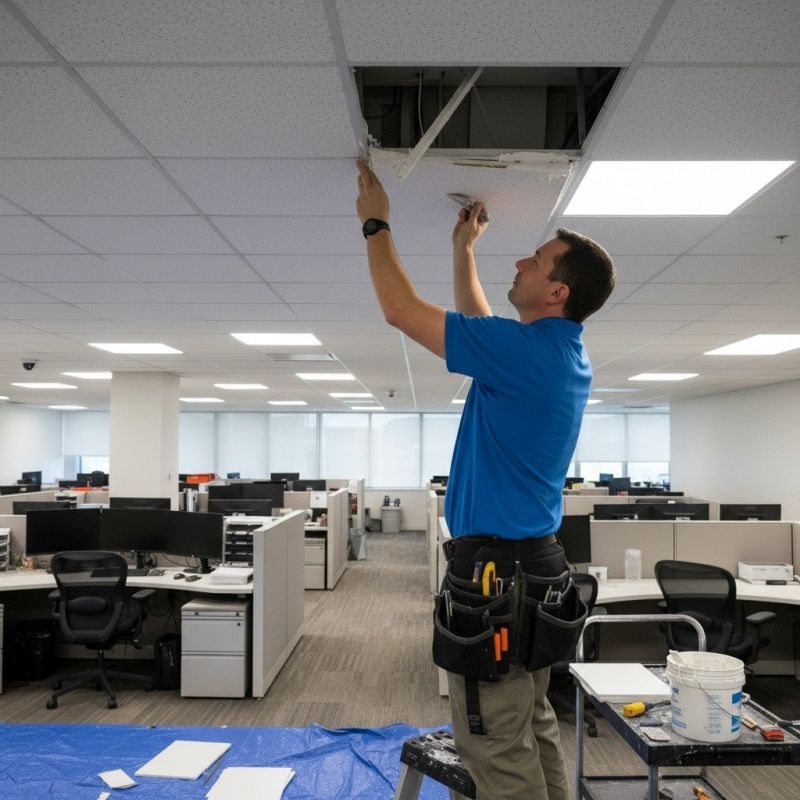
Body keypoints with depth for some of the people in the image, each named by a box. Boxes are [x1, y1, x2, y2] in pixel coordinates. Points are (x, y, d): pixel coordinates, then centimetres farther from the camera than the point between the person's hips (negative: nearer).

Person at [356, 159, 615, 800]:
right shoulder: (564, 355, 8)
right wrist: (463, 249, 29)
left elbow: (401, 309, -14)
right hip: (534, 561, 10)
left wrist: (377, 224, 0)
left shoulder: (526, 351, -20)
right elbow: (478, 324, 25)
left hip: (494, 568, -10)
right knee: (536, 735, 20)